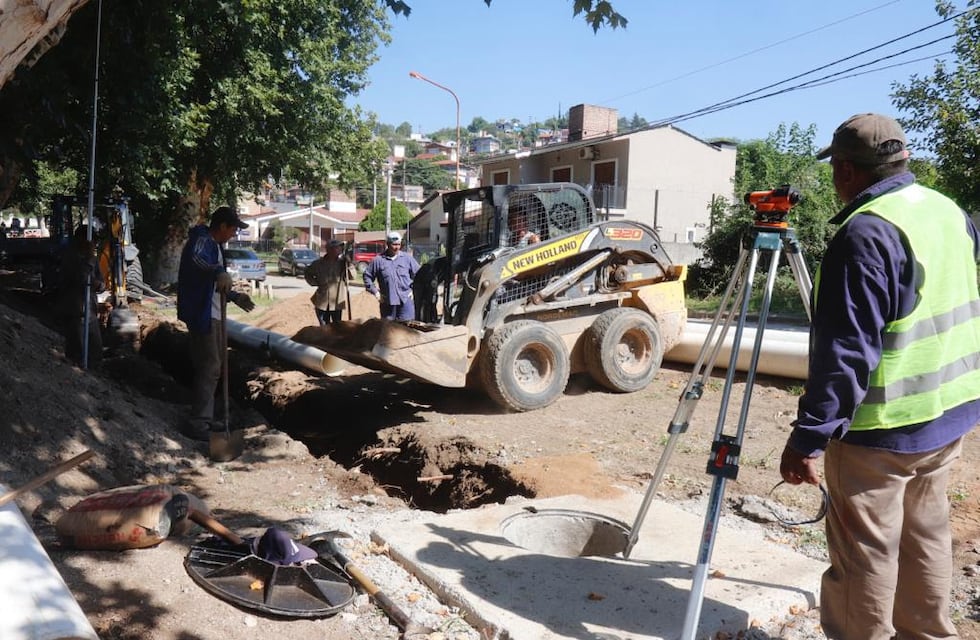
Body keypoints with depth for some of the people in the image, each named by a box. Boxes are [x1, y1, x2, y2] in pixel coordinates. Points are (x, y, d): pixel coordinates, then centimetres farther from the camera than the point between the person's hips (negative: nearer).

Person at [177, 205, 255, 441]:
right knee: (209, 368, -10)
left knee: (210, 367, 16)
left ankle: (204, 418, 25)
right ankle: (197, 423, -6)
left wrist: (235, 296, 31)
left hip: (211, 315, 11)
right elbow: (195, 259, -38)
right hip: (201, 314, -11)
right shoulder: (202, 240, -12)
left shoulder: (213, 245, 19)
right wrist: (219, 271, -54)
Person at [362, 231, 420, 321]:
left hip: (406, 301, 0)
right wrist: (375, 292, 4)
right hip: (387, 301, 0)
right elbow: (367, 276, 10)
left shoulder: (407, 258, 5)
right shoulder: (378, 260, 3)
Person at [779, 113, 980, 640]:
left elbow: (846, 351, -25)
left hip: (882, 428, -9)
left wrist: (809, 436, -22)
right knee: (926, 535, 21)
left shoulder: (866, 232, -22)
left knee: (864, 551, 5)